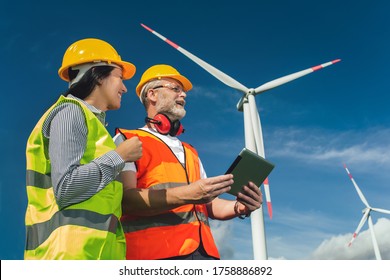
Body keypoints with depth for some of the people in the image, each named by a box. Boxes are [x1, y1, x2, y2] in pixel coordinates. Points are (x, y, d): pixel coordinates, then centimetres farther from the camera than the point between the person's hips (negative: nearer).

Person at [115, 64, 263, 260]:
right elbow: (124, 199, -10)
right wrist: (187, 194, -21)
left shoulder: (190, 152, 25)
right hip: (157, 251, -5)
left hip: (203, 251, 6)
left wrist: (239, 207, 1)